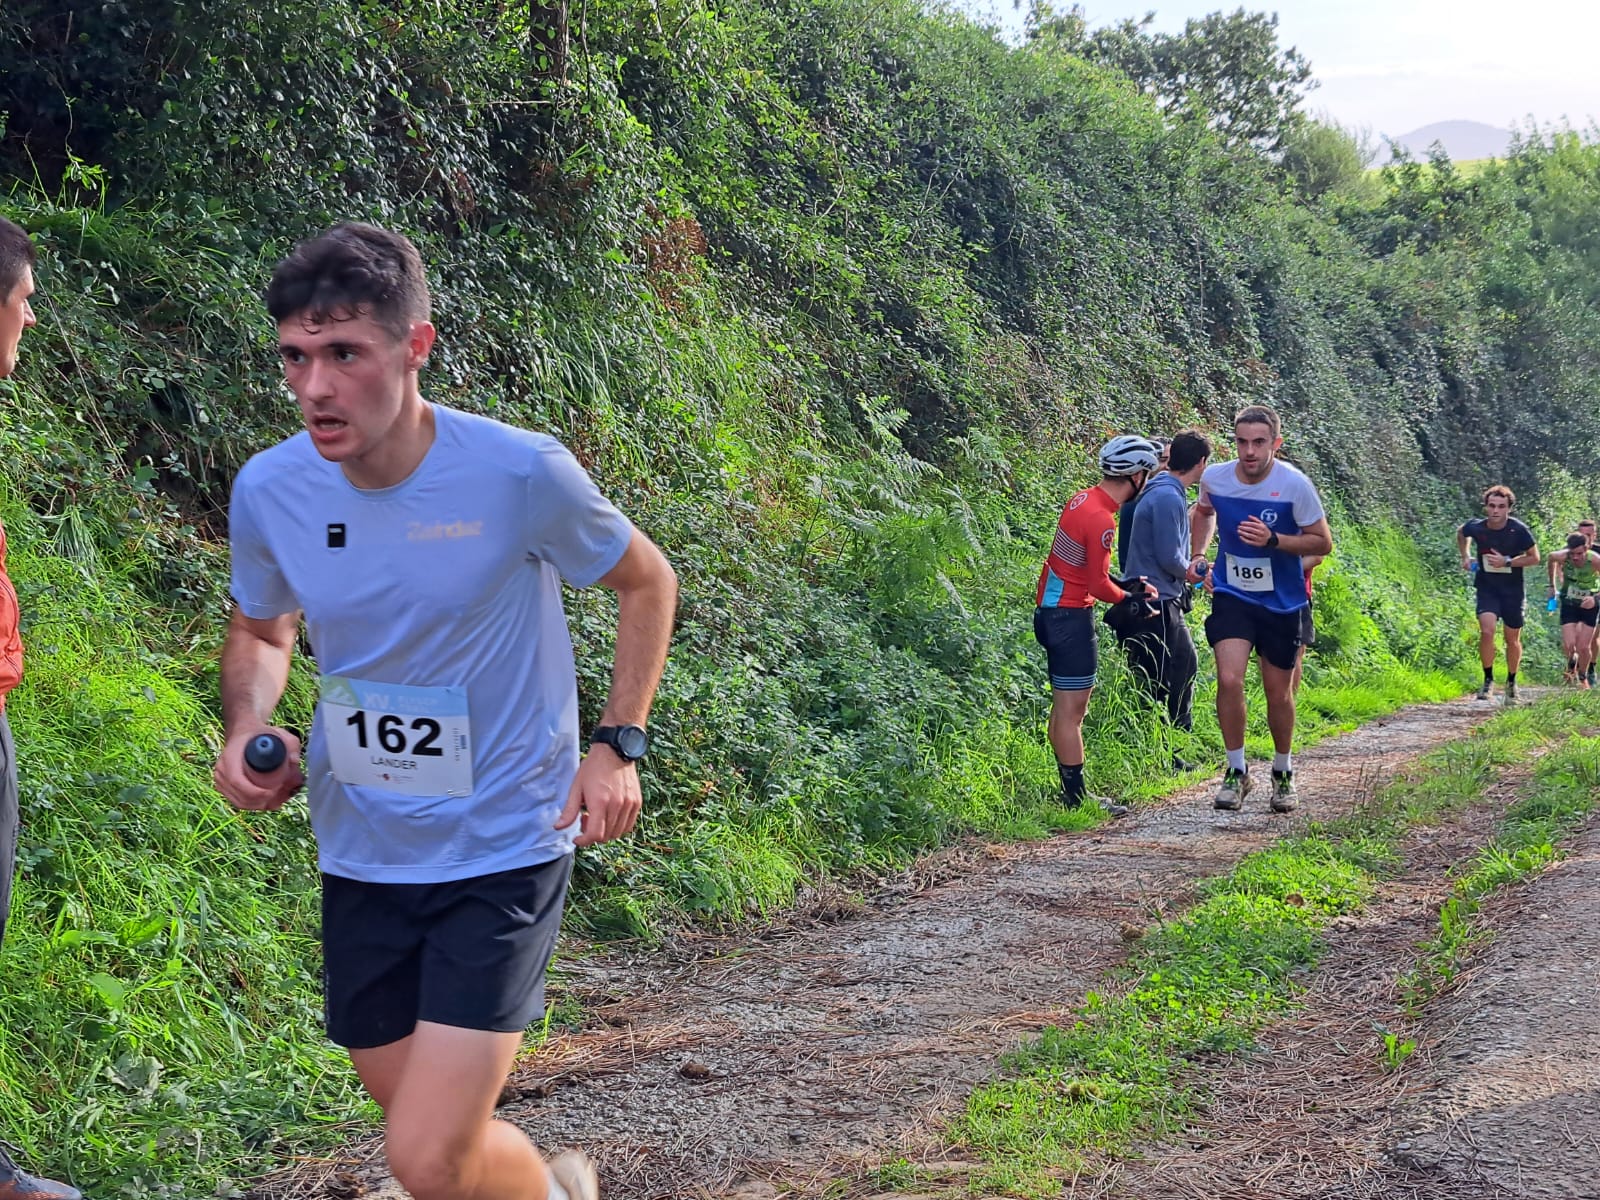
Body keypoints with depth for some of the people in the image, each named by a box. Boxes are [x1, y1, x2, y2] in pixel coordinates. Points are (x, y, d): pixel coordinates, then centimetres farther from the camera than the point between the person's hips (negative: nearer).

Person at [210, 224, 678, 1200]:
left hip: (504, 850, -4)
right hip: (364, 853, 5)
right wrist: (247, 729, -7)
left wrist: (617, 744, -9)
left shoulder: (520, 474, -19)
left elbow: (647, 582, 0)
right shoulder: (269, 490, -9)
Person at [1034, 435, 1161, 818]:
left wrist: (1126, 584, 12)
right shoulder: (1101, 519, -22)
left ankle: (1070, 790, 22)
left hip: (1051, 611, 10)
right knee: (1072, 711, -5)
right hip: (1071, 617, -10)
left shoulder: (1084, 499, 8)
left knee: (1065, 708, 15)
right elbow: (1098, 585, -19)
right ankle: (1077, 798, -2)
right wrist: (1133, 599, -3)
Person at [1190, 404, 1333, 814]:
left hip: (1282, 603, -1)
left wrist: (1273, 540, -24)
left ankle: (1283, 773, 32)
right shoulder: (1214, 478, -8)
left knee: (1279, 693, 8)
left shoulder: (1294, 485, -17)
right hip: (1232, 596, 1)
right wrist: (1198, 556, 5)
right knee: (1229, 679, -17)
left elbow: (1322, 542, -9)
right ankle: (1236, 771, -1)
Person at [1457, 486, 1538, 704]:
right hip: (1487, 588, 0)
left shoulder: (1519, 530, -16)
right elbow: (1460, 533, 14)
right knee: (1486, 631, -20)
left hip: (1512, 590, 0)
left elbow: (1534, 558, -6)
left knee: (1512, 639, 9)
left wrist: (1507, 562, -19)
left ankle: (1511, 682, 30)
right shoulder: (1476, 527, -10)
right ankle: (1488, 680, -5)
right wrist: (1465, 557, 4)